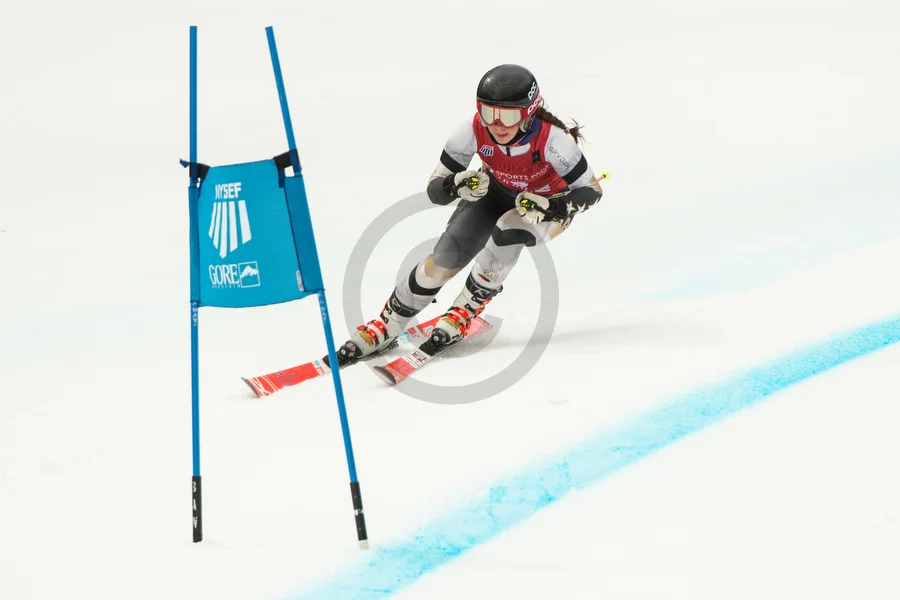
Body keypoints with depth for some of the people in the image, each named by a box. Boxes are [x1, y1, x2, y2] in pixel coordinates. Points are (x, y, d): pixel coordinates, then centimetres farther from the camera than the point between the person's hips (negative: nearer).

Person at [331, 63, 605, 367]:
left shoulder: (552, 138, -36)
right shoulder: (472, 131, -29)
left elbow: (591, 189, -25)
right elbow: (434, 189, -21)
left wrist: (553, 207, -42)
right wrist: (458, 185, -44)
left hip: (548, 204, -3)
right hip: (497, 193, 3)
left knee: (506, 234, -33)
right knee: (445, 257, -14)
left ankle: (463, 313, -11)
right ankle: (385, 328, 3)